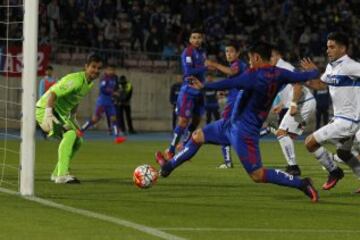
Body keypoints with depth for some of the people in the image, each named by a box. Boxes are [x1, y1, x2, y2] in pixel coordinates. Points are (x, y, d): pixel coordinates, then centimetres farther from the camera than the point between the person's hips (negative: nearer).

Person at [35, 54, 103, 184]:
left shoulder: (90, 83, 7)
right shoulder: (76, 80, -24)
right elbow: (53, 94, -34)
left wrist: (73, 119, 21)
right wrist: (48, 114, -46)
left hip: (61, 113, 10)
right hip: (46, 109, -10)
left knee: (77, 141, 14)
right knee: (71, 134, -29)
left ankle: (56, 174, 26)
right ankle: (62, 175, -34)